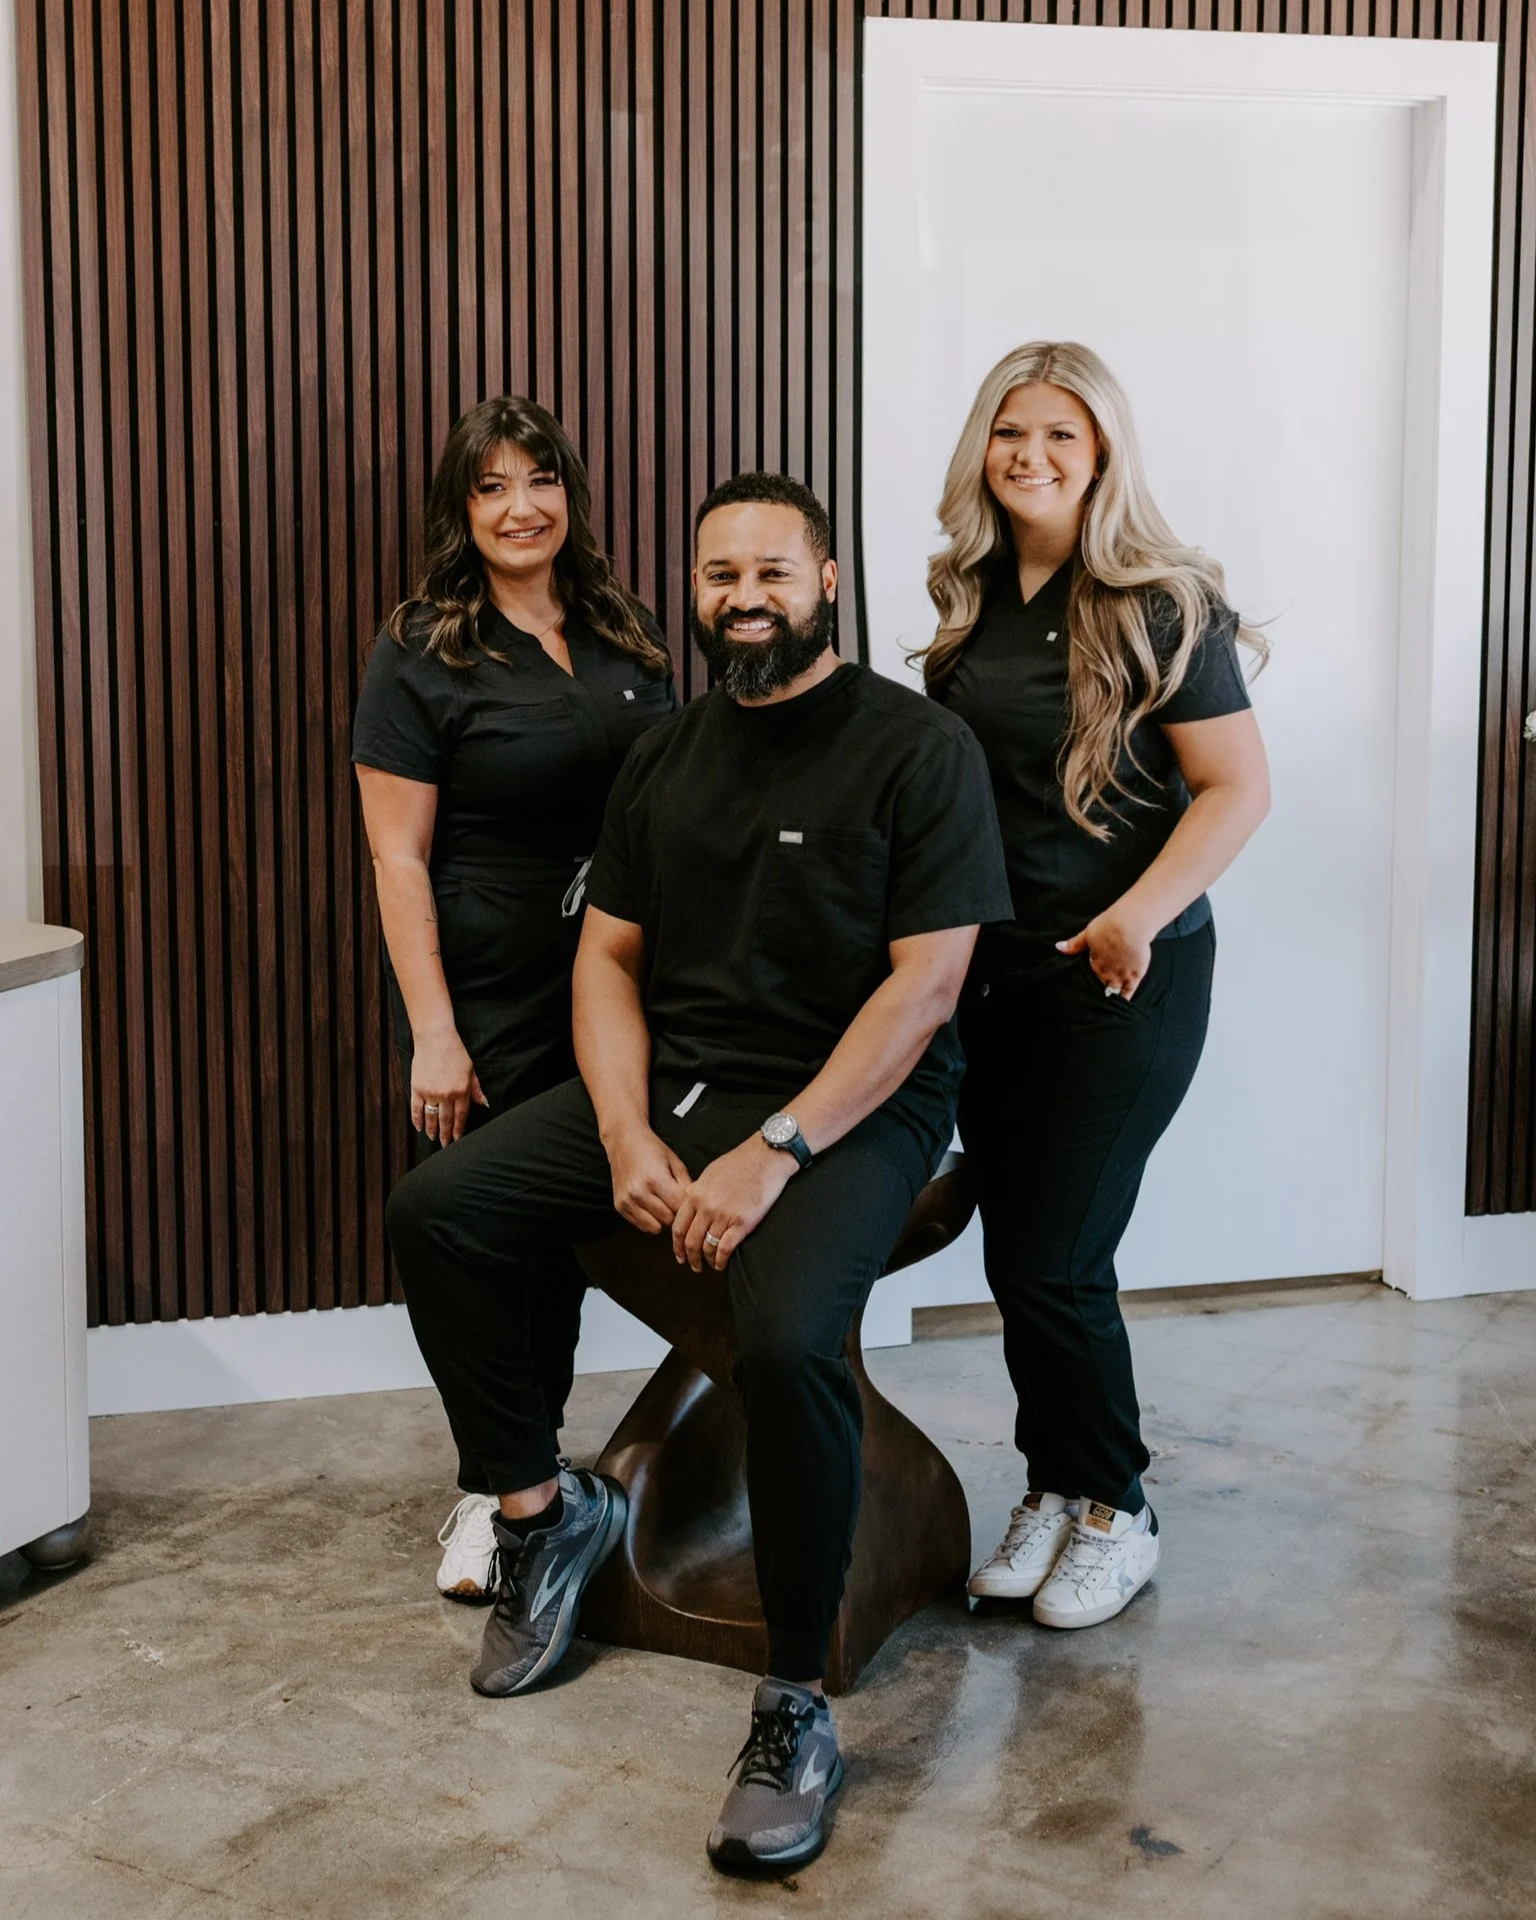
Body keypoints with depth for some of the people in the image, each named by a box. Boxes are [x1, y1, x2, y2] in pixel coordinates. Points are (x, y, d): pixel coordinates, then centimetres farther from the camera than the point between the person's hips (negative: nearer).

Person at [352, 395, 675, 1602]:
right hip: (490, 1000, -4)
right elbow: (398, 857, -9)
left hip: (614, 985, 5)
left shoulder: (629, 639, 8)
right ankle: (488, 1495, 17)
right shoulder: (422, 656, -6)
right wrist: (432, 1033, -14)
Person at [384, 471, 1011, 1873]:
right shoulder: (665, 759, 13)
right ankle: (546, 1502, 12)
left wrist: (774, 1153, -22)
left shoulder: (917, 748, -7)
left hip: (850, 1105, -6)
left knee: (787, 1336, -33)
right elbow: (606, 954, 11)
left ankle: (798, 1705, -16)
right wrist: (628, 1137, -6)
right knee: (436, 1211, -8)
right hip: (666, 1082, 7)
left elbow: (925, 982, -14)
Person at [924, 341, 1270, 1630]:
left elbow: (1238, 787, -14)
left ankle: (1117, 1512, 15)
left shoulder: (1161, 606, -10)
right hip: (993, 967, 6)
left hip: (1123, 978, -6)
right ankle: (1054, 1490, 27)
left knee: (1053, 1261, -5)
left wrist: (1142, 913, -24)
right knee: (1016, 1255, 10)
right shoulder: (972, 603, 8)